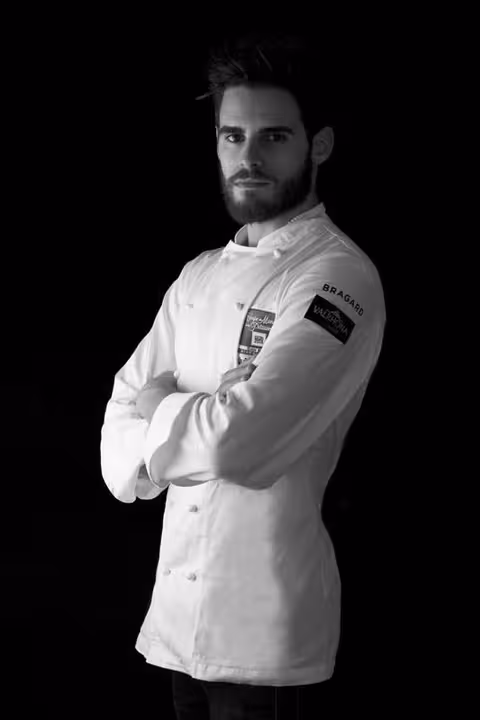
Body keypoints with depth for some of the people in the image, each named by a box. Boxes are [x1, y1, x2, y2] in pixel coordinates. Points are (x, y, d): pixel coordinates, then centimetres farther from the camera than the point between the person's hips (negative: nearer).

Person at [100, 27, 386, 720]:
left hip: (264, 627, -6)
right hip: (176, 609, 7)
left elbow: (237, 441, -22)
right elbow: (121, 460, 8)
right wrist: (192, 423, -12)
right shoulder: (199, 278, 11)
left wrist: (160, 411, -3)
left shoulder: (340, 279, -13)